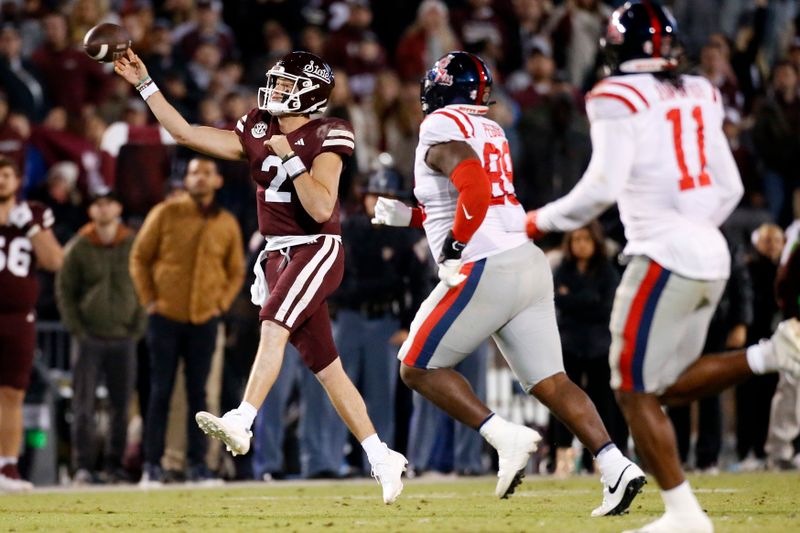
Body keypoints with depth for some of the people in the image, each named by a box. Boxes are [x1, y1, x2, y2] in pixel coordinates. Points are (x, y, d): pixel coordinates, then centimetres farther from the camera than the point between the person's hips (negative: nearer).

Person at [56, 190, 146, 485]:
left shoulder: (134, 245, 4)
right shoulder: (78, 248, 1)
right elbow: (64, 290, 5)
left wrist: (139, 325, 1)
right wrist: (75, 327, -3)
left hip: (124, 339, 1)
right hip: (90, 337, -1)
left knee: (121, 406, 3)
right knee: (84, 405, -7)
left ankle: (115, 465, 12)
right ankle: (83, 466, -5)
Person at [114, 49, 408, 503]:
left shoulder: (324, 138, -8)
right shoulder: (257, 133, 10)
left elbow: (321, 208, -18)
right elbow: (185, 132, 9)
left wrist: (290, 158, -19)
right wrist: (145, 85, 7)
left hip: (317, 249, -7)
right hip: (279, 257, 7)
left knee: (274, 327, -29)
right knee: (326, 368, 7)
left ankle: (241, 422, -40)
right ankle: (382, 458, 13)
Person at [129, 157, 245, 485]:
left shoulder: (227, 224, 6)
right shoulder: (166, 213, -1)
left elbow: (236, 272, 15)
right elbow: (139, 258, 2)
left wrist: (222, 303, 2)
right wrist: (149, 299, -4)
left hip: (204, 321, 2)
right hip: (166, 318, -2)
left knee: (198, 394, 4)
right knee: (161, 393, -1)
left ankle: (197, 464, 8)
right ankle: (152, 465, 2)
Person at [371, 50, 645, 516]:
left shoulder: (441, 129, -6)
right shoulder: (491, 131, 20)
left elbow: (475, 193, -22)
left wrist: (452, 249, -12)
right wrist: (409, 216, 27)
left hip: (487, 269, -8)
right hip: (530, 263, 8)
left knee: (419, 367, 4)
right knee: (550, 381, 4)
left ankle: (505, 436, -9)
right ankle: (616, 467, -11)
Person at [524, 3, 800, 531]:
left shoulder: (621, 99, -8)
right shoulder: (698, 96, 14)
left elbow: (602, 189, -15)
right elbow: (730, 188, 17)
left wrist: (541, 222, -1)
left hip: (665, 254, -8)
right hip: (713, 254, 8)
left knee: (636, 391, 2)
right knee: (671, 385, 17)